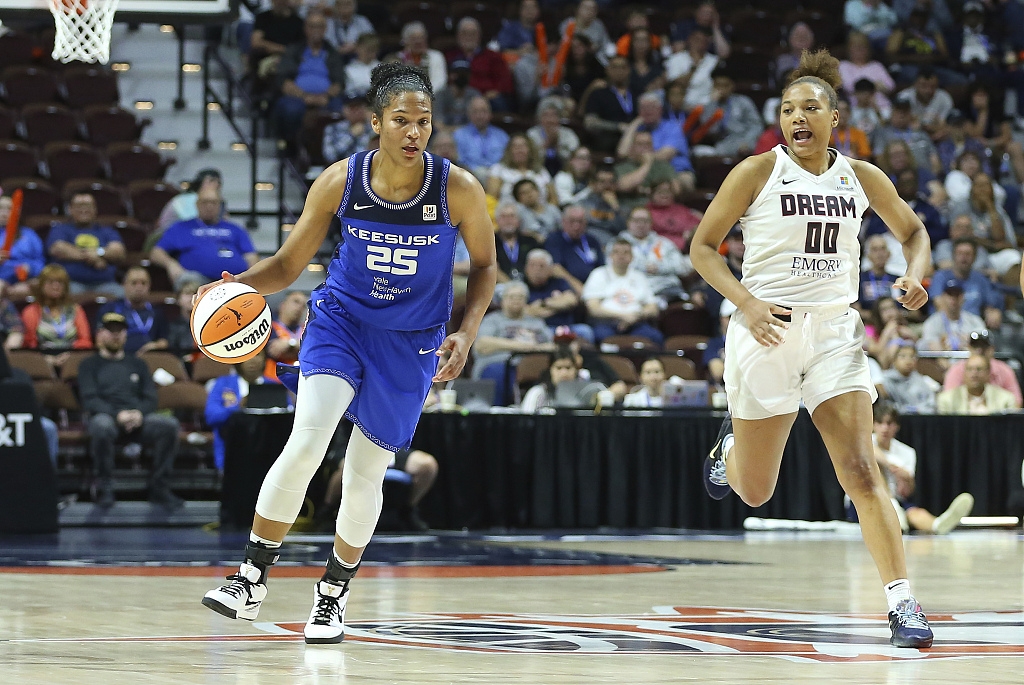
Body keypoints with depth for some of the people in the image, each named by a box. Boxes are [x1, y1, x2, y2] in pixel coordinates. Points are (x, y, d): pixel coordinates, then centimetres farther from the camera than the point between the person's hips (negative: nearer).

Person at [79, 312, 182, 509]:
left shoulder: (137, 364, 25)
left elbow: (150, 398, 14)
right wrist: (118, 415, -17)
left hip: (138, 417, 3)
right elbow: (89, 400, 0)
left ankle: (159, 487, -21)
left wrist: (139, 413, -11)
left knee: (169, 424, -28)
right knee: (101, 426, -41)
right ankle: (104, 489, -27)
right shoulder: (89, 365, 15)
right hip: (106, 416, -3)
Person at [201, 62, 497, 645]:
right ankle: (254, 579, -7)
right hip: (341, 319, 0)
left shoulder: (458, 189, -17)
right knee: (306, 444, -21)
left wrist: (466, 334, -15)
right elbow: (289, 263, -4)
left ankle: (334, 594, 28)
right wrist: (238, 284, -23)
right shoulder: (340, 181, -14)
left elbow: (484, 266, -1)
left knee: (366, 473, 5)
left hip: (411, 341, 0)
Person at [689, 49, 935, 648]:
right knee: (754, 492, 9)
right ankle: (731, 445, 46)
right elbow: (703, 246, -2)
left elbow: (913, 231, 19)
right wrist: (746, 301, -17)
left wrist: (915, 277, -3)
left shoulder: (861, 177, 4)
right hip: (768, 330, -1)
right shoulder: (758, 172, -5)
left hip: (835, 332, 2)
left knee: (861, 470, -13)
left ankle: (902, 601, -15)